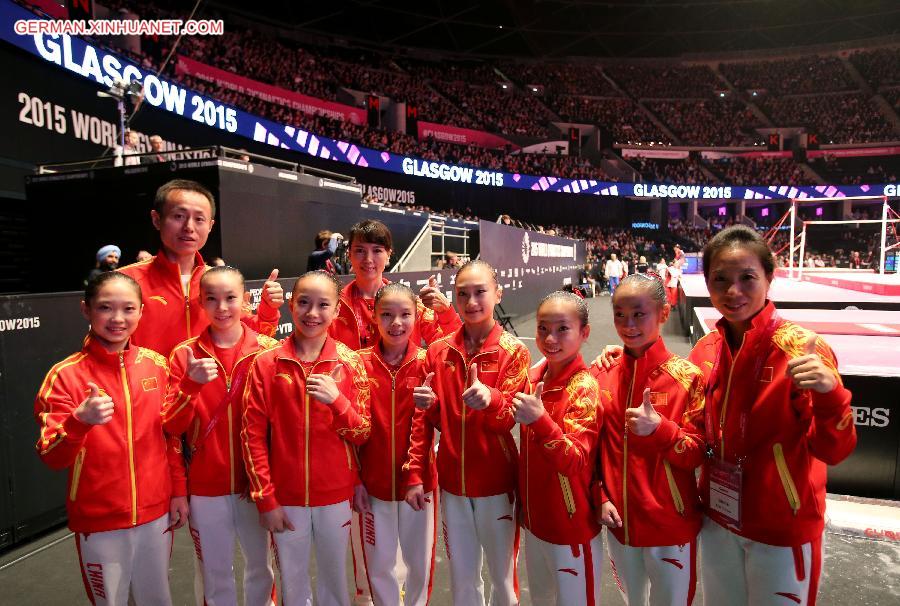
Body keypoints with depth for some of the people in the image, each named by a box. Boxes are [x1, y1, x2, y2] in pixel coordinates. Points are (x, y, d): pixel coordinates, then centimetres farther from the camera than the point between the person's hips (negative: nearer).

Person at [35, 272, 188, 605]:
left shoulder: (157, 365, -2)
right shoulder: (66, 375, -12)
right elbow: (52, 459, -16)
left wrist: (179, 491, 7)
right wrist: (80, 421, -34)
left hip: (156, 511, 3)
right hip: (99, 520, -3)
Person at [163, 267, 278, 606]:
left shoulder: (267, 350, -7)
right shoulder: (184, 355, -5)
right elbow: (172, 427, -8)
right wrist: (191, 384, -24)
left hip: (257, 482, 0)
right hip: (206, 487, 0)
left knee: (261, 566, 17)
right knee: (215, 575, 16)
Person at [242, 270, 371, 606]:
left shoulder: (349, 362, -6)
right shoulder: (266, 363, -7)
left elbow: (362, 434, -4)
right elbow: (253, 435, -4)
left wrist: (336, 400, -21)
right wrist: (265, 499, -6)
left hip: (336, 496, 0)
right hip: (284, 498, 0)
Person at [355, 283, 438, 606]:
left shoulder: (425, 363, -8)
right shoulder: (361, 362, -7)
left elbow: (423, 425, -12)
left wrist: (416, 476, -20)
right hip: (373, 482, 0)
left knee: (420, 562, 18)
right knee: (379, 564, 18)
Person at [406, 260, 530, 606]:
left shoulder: (513, 351, -10)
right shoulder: (438, 351, -1)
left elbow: (510, 418, -17)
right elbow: (427, 419, 3)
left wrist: (490, 399, -37)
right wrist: (415, 474, -5)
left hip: (496, 483, -2)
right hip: (452, 483, 3)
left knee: (502, 576, 16)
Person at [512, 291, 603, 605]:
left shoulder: (584, 387, -21)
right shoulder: (536, 373, -2)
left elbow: (574, 463, -29)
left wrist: (539, 419, -39)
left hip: (570, 527, -7)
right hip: (533, 517, 7)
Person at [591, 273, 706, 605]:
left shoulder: (687, 376, -13)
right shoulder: (602, 372, -3)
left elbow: (697, 454, -11)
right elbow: (594, 445, 5)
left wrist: (659, 428, -28)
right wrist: (601, 497, -3)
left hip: (670, 525, -3)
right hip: (619, 519, 4)